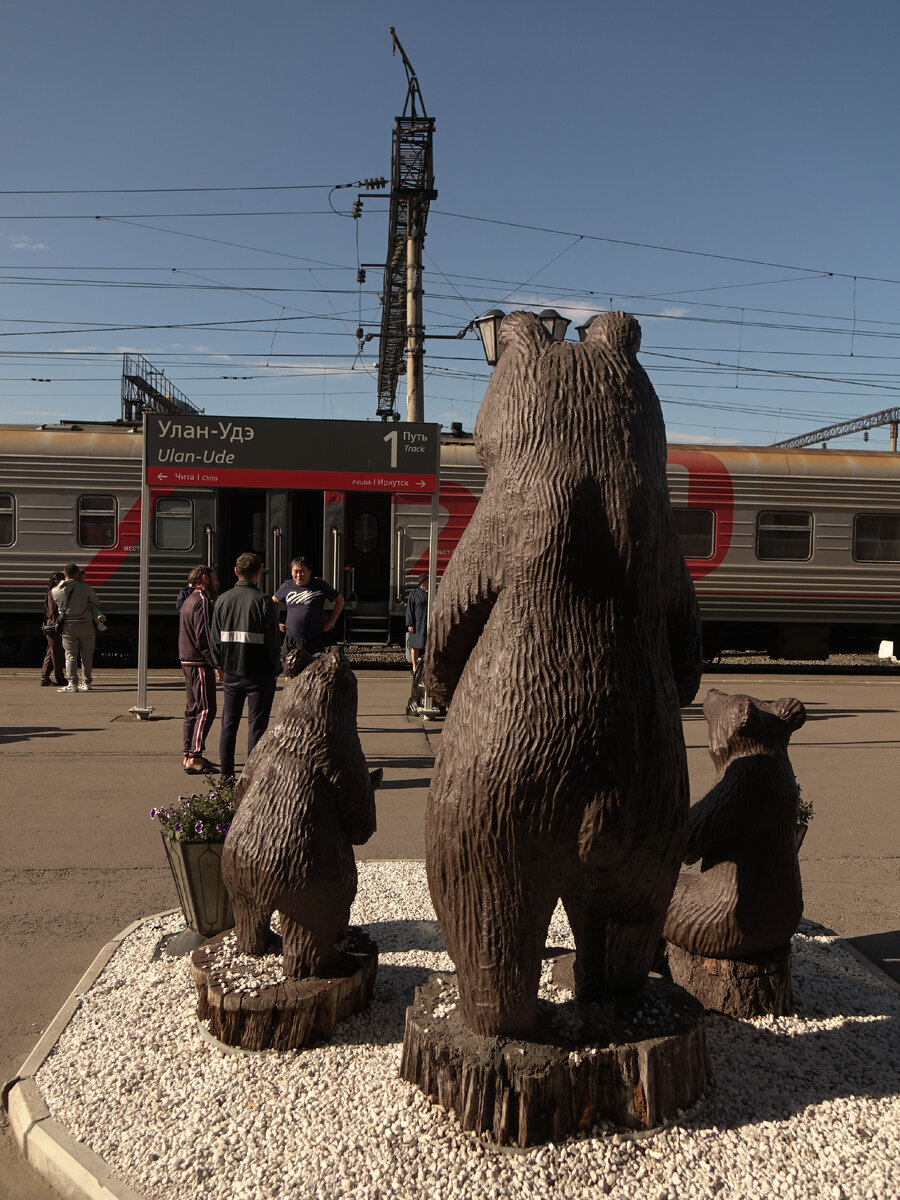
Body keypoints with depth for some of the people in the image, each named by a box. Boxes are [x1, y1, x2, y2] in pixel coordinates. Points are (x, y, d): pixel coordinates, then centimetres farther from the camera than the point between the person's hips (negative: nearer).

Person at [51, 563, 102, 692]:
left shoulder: (55, 591, -3)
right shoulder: (85, 588, -9)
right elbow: (96, 603, 5)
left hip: (68, 626, 1)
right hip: (86, 625, -1)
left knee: (70, 656, 4)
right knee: (86, 656, 12)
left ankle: (72, 683, -6)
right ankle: (87, 683, 18)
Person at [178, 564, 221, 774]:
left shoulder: (190, 600, 17)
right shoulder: (202, 602, -14)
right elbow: (202, 638, -21)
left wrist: (214, 662, 19)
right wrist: (217, 664, -17)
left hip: (187, 661, 10)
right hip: (199, 663, -10)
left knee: (193, 708, 15)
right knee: (206, 709, -9)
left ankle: (188, 755, 22)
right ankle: (194, 757, -12)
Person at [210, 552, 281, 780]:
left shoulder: (223, 600, 3)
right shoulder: (264, 602, -11)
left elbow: (214, 639, 7)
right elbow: (273, 641, -10)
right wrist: (274, 670, 2)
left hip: (231, 673, 4)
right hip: (259, 673, -4)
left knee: (229, 722, 13)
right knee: (256, 723, 2)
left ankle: (225, 773, 17)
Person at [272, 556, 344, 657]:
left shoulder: (320, 585, -2)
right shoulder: (287, 586, 4)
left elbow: (340, 600, 8)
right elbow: (273, 602, 21)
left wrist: (330, 623, 3)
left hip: (314, 641, -2)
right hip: (291, 640, 2)